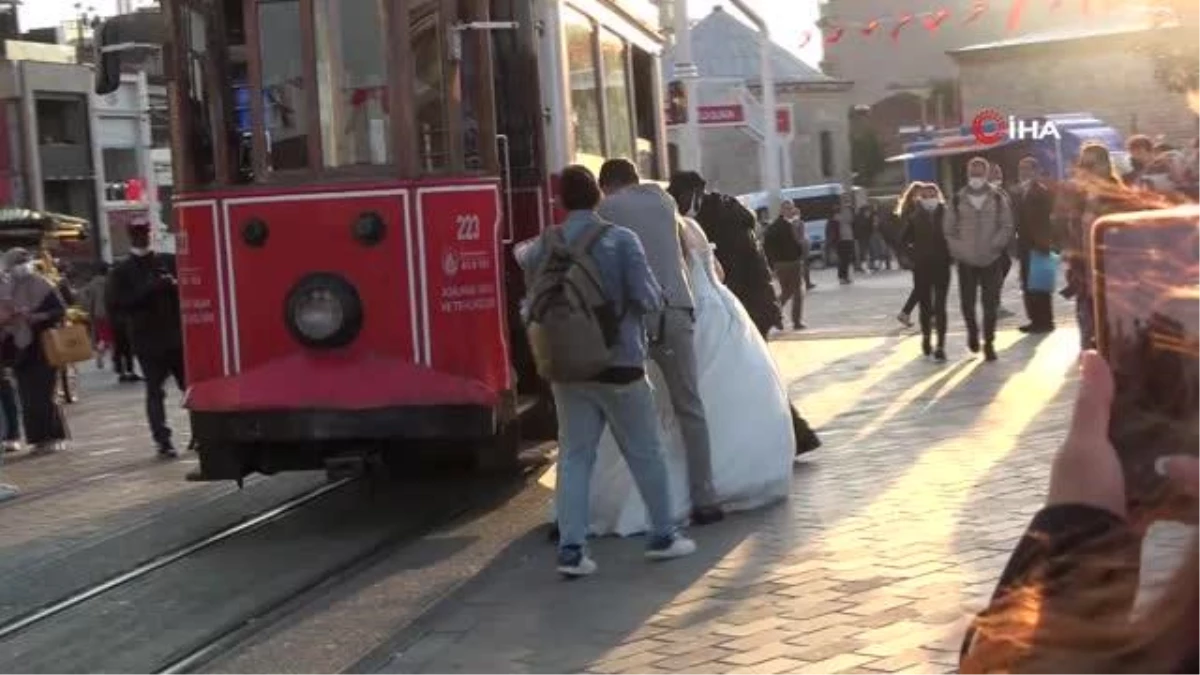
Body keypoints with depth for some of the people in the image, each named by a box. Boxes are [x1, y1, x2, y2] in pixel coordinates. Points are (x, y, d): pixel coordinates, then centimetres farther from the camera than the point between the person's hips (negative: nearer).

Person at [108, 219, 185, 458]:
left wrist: (174, 285, -15)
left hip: (177, 336, 2)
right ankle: (163, 441, 3)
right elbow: (118, 303, -8)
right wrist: (150, 289, -17)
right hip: (148, 341, -2)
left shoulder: (169, 261, 9)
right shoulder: (121, 271, 4)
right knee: (155, 393, 0)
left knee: (191, 386, 4)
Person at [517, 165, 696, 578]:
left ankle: (571, 548, 0)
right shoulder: (621, 240, -10)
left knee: (574, 455, 7)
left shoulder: (542, 247, 1)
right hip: (619, 364, -3)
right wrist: (659, 295, 6)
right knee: (644, 452, 11)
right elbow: (648, 299, -14)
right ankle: (662, 536, 21)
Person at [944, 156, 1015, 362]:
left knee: (990, 303, 0)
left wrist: (994, 245, -13)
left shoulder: (998, 198, 2)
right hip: (966, 260, 0)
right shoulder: (957, 200, 3)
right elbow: (949, 230, 4)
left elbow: (1006, 227, 0)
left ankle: (989, 342, 11)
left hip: (991, 259, 0)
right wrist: (959, 250, -7)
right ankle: (973, 331, 30)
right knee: (967, 302, 2)